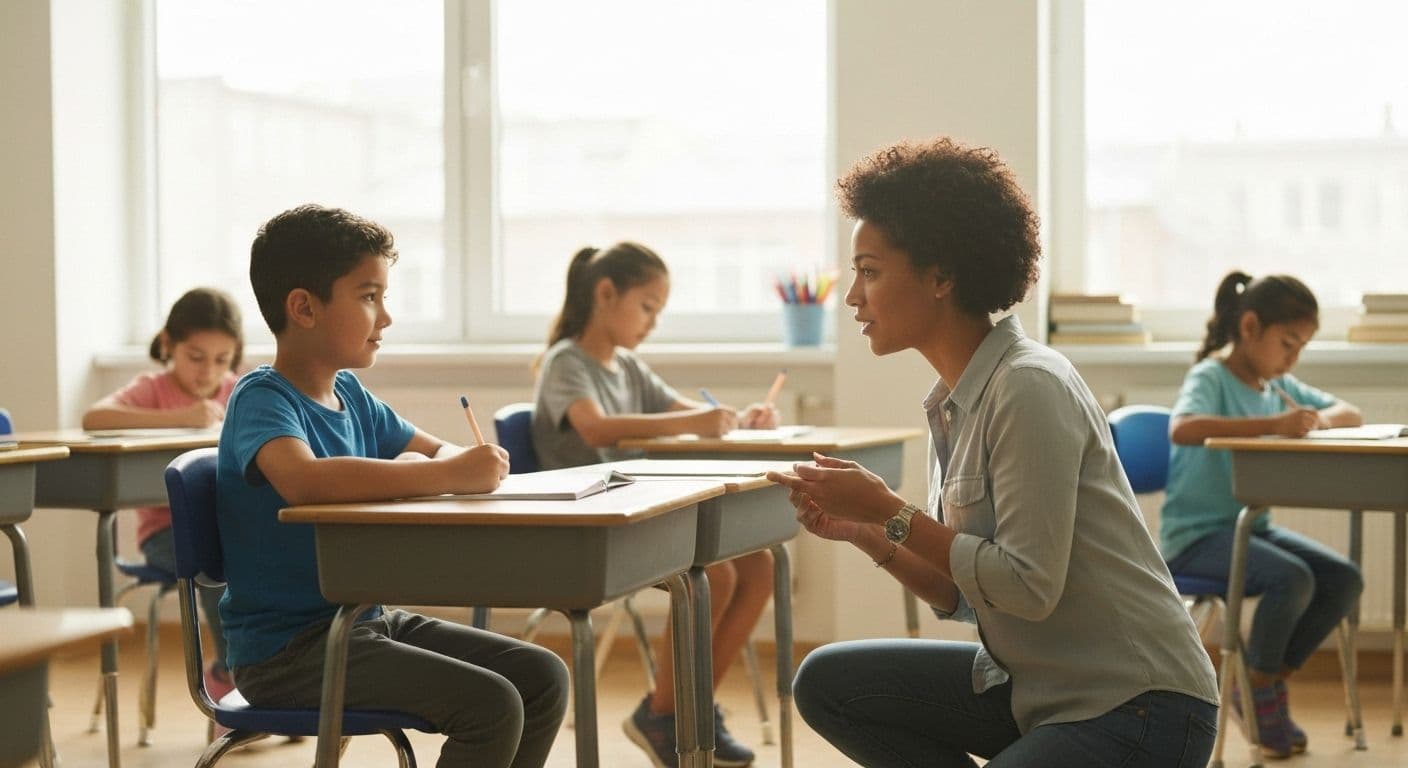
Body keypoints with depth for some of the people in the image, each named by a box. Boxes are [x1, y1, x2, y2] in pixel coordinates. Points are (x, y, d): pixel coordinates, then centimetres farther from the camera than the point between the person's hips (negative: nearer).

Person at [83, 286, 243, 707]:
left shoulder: (237, 391, 13)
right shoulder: (153, 388, -1)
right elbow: (94, 418, -21)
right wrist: (178, 418, -28)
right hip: (168, 528, -4)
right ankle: (234, 671, -14)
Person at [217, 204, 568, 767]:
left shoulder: (352, 397, 10)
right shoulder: (261, 399, -15)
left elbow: (445, 453, 19)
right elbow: (305, 480, -37)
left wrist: (426, 467, -7)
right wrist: (446, 475, -33)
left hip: (363, 622, 8)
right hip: (285, 651, -8)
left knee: (543, 678, 1)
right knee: (490, 706, -21)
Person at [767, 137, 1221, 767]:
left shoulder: (1029, 389, -18)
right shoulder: (953, 403, 8)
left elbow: (1029, 586, -23)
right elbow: (959, 595, 10)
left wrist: (891, 513, -17)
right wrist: (860, 529, -4)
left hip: (1137, 713, -9)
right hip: (1033, 692, 9)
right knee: (826, 683, 5)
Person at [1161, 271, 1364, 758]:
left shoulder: (1279, 385, 11)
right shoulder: (1210, 377, -13)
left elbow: (1351, 414, 17)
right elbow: (1183, 428, -35)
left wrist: (1322, 419, -7)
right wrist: (1272, 424, -40)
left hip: (1251, 528, 8)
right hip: (1196, 536, -8)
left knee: (1344, 580, -9)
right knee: (1293, 578, -29)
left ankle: (1270, 681, 7)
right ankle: (1259, 685, -3)